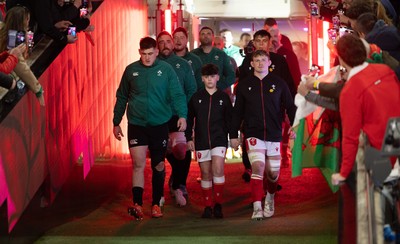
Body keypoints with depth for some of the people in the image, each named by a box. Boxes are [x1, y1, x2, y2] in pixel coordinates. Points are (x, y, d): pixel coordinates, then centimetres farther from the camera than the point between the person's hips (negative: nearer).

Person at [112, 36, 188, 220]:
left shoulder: (166, 70, -2)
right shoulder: (131, 70, 3)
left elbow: (177, 94, -6)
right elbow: (122, 97, 12)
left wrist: (182, 115, -22)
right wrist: (116, 122, 12)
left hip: (160, 124, 0)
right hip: (136, 124, 0)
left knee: (158, 165, 9)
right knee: (138, 164, -12)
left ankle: (156, 204, 21)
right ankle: (137, 204, -14)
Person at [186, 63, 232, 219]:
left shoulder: (223, 97, 4)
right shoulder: (196, 98, 6)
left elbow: (229, 119, 8)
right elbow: (189, 119, 10)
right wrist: (189, 138, 5)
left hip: (219, 140, -2)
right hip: (201, 141, 2)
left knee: (218, 170, -16)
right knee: (205, 173, 5)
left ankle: (218, 205, -7)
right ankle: (208, 206, 12)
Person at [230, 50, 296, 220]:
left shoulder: (278, 83, 4)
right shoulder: (244, 85, 6)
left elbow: (290, 107, 5)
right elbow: (237, 112, 11)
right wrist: (233, 135, 8)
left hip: (274, 135, 1)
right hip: (253, 135, -1)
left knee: (273, 172, 9)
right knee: (257, 167, -18)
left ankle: (270, 197, 39)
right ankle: (257, 208, -18)